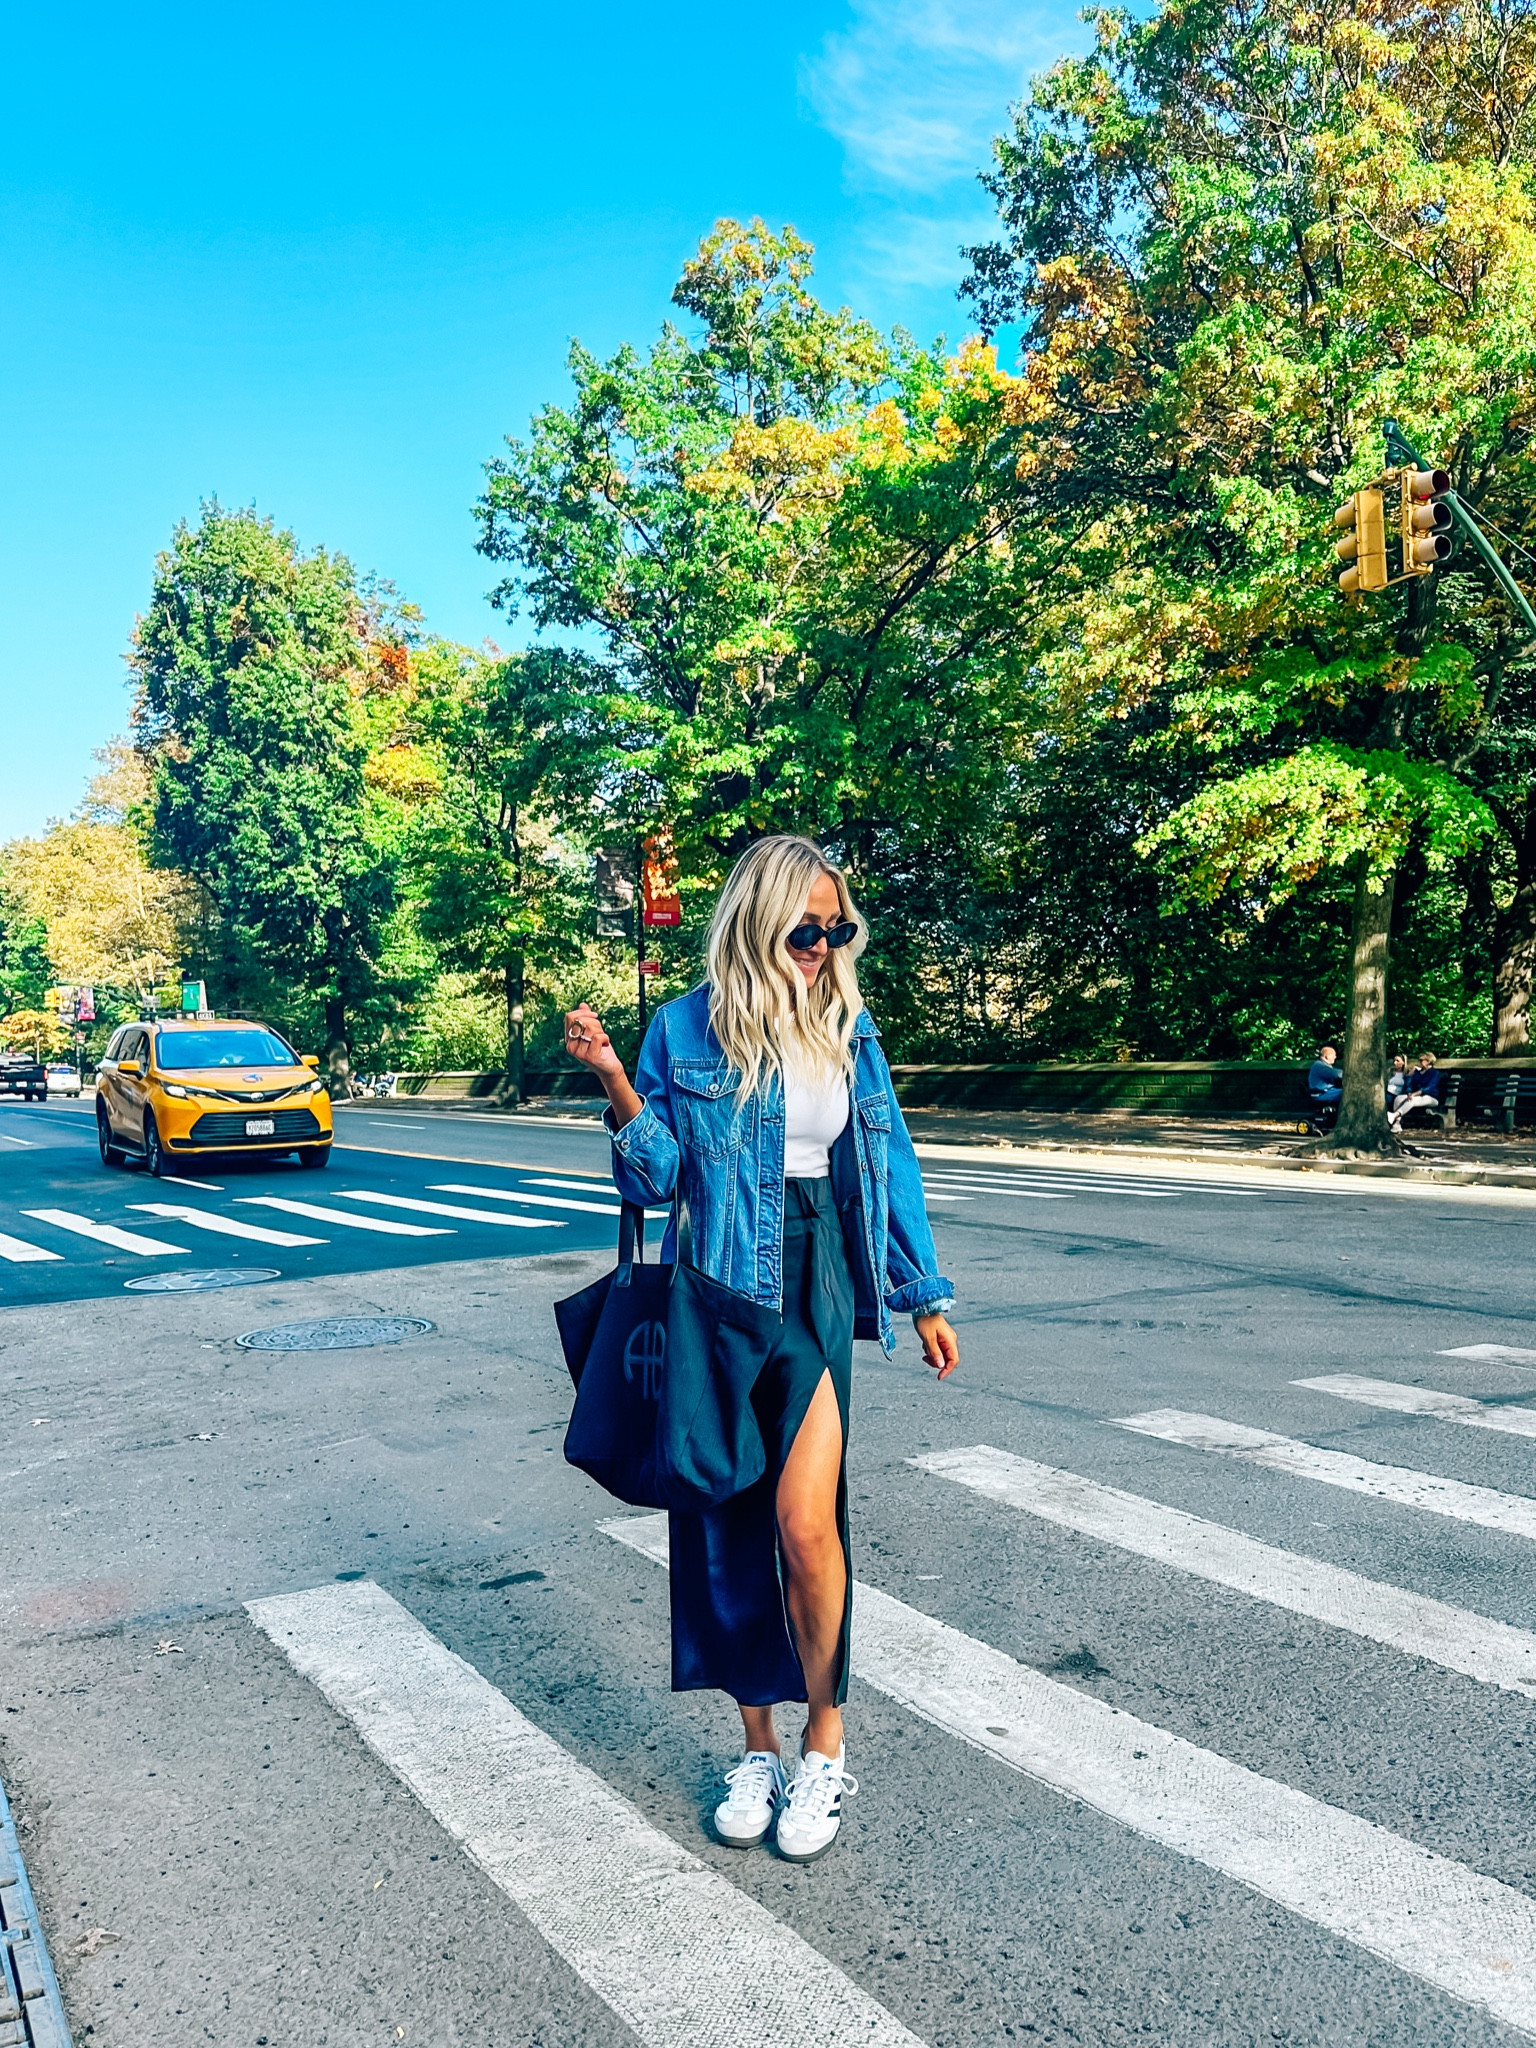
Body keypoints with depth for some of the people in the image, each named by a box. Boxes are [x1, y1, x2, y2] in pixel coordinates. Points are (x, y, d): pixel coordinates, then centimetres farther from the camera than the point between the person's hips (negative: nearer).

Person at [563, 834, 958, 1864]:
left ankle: (826, 1746, 10)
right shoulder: (687, 1029, -1)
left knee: (803, 1518, -12)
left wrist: (926, 1296, 13)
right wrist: (613, 1080, -17)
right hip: (720, 1293, 0)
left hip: (819, 1284, 1)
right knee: (729, 1525, 7)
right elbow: (659, 1174, -1)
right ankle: (758, 1748, 27)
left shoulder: (849, 1029, 7)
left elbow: (889, 1165, 12)